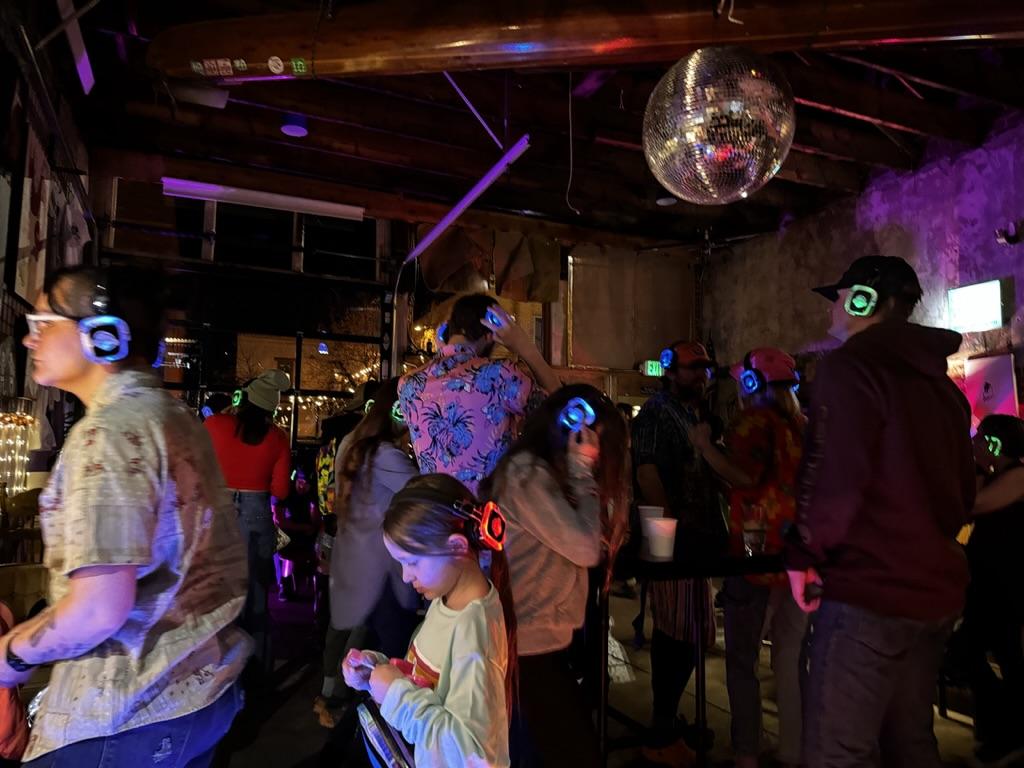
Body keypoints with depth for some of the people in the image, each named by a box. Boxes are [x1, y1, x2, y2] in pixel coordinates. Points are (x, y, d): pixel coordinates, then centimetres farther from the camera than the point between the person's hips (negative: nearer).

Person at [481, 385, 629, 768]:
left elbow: (580, 543, 9)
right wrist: (581, 470, -16)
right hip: (531, 642, -10)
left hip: (537, 635, 10)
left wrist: (579, 472, 0)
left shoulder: (535, 470, 13)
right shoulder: (527, 473, -20)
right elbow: (586, 548, -21)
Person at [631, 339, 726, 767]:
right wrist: (674, 523, -19)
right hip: (672, 539, -8)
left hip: (701, 537, 9)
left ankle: (667, 720, 31)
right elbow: (646, 471, -17)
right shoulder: (656, 412, -8)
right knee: (677, 633, -3)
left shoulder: (707, 415, 18)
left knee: (684, 633, 16)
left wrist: (717, 529, 12)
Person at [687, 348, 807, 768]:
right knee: (791, 658, 15)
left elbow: (745, 476, -23)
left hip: (758, 549, -7)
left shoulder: (754, 420, -10)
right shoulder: (803, 424, 11)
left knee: (742, 659, 3)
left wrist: (705, 445, -12)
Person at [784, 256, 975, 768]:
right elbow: (963, 486, 19)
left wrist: (805, 554, -7)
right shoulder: (940, 381, 15)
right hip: (935, 585, 9)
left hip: (869, 583, -9)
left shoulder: (850, 365, -11)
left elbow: (833, 475, -20)